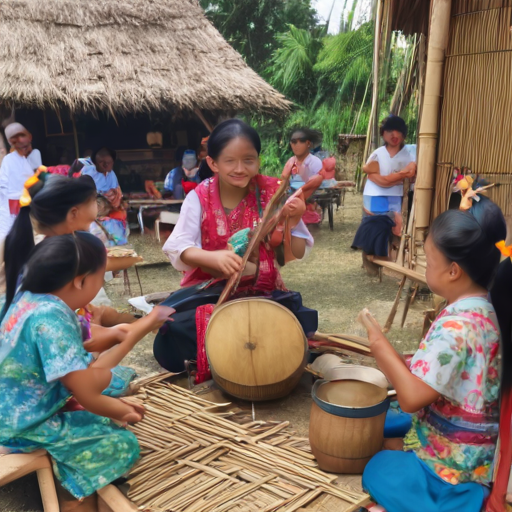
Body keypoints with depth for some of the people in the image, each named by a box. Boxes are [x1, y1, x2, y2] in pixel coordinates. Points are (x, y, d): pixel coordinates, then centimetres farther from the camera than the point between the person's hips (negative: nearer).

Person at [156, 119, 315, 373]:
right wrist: (215, 257, -36)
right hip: (209, 291, 0)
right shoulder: (199, 197, -6)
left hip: (261, 293, 1)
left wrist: (292, 223, -25)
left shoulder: (272, 192, -5)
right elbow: (178, 248, -17)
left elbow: (296, 253, -4)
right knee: (170, 339, -25)